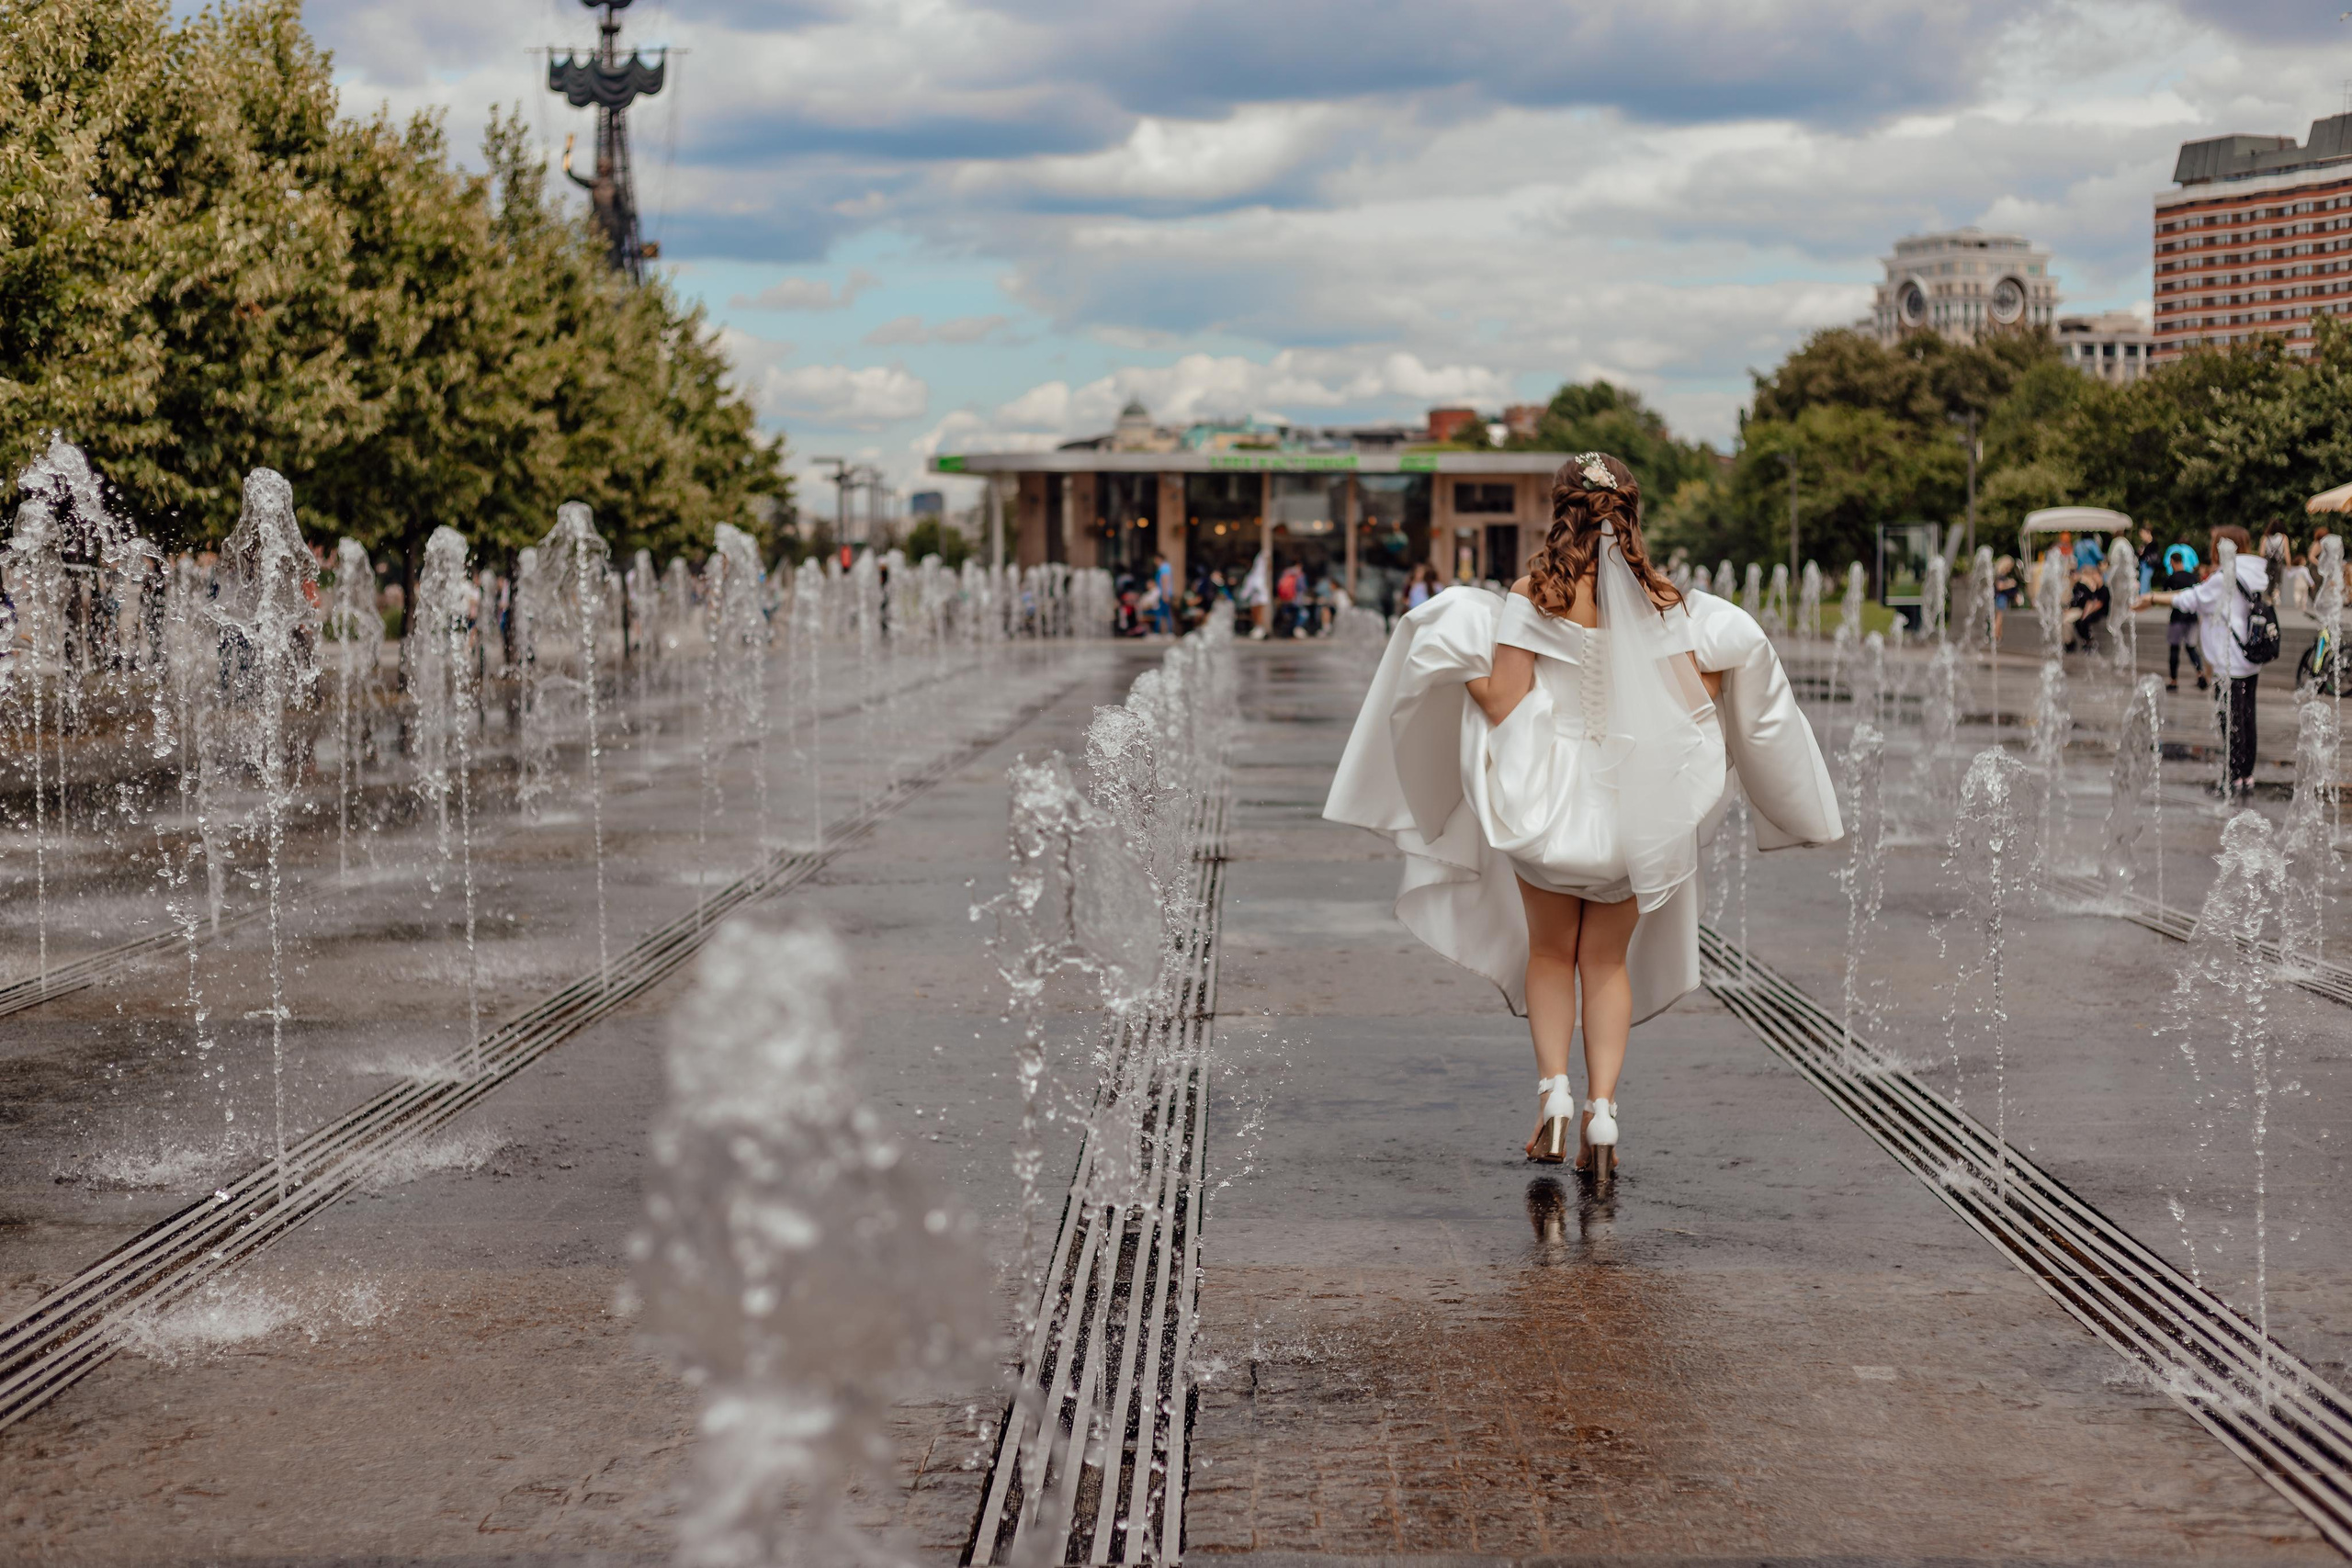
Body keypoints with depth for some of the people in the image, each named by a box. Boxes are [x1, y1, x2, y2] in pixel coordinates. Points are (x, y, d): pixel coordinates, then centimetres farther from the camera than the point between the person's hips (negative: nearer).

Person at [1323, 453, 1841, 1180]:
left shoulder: (1532, 595, -9)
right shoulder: (1663, 601, -3)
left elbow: (1502, 699, -13)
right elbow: (1697, 702, -4)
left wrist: (1458, 654, 3)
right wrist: (1720, 654, 15)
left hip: (1551, 793, -1)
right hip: (1638, 800, 2)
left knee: (1549, 953, 16)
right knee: (1608, 961, 12)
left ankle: (1553, 1088, -2)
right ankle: (1602, 1107, 0)